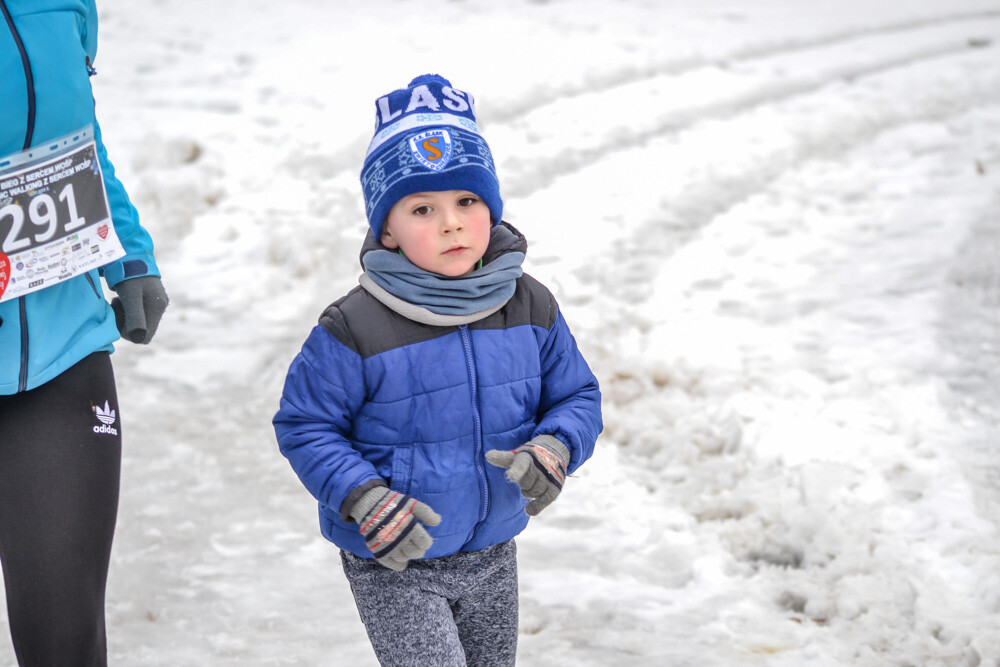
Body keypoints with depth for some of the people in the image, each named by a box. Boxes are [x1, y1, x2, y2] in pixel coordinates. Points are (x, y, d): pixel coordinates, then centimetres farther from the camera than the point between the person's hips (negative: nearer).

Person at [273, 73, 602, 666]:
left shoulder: (531, 309, -6)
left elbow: (577, 396, 5)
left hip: (492, 557, 5)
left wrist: (555, 449, -17)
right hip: (393, 563, -5)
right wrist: (363, 500, -25)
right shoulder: (356, 330, -20)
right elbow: (305, 426, -11)